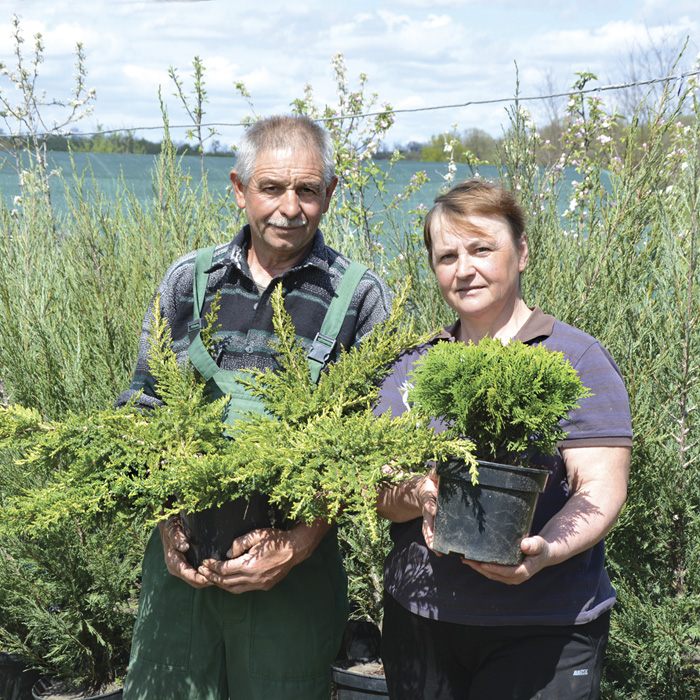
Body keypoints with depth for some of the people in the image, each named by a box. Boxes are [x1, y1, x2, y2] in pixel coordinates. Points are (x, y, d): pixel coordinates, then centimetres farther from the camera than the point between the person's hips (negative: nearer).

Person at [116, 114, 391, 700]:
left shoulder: (361, 299, -3)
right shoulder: (188, 281, 5)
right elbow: (140, 410, 8)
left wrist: (300, 542, -14)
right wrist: (170, 520, -5)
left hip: (296, 570, -2)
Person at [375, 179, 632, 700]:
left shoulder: (577, 358, -3)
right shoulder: (412, 367, 9)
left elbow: (603, 488, -11)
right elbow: (378, 490, 4)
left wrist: (544, 550, -29)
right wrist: (418, 497, -19)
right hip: (418, 616, 4)